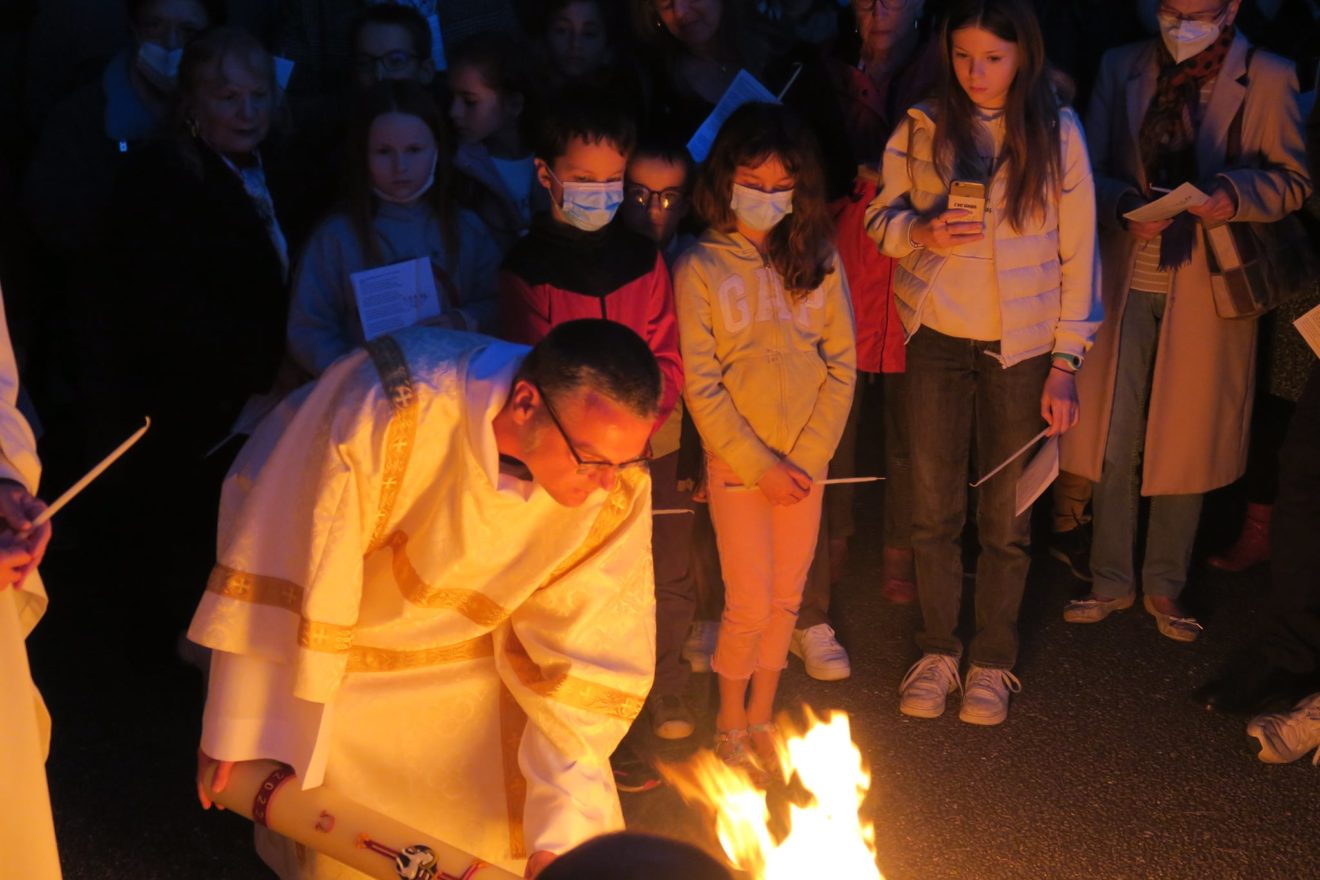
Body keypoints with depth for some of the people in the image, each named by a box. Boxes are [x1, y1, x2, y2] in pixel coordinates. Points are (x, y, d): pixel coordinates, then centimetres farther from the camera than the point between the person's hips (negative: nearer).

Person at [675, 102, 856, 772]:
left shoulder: (818, 260, 1)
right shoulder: (699, 268, -7)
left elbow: (842, 366, 2)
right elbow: (701, 386, -9)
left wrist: (806, 458, -7)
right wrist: (761, 465, -11)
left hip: (806, 460, 3)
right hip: (736, 461, -3)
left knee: (787, 597, 10)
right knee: (750, 605, -1)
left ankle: (761, 715, 29)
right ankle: (729, 723, 21)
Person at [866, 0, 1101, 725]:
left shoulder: (1057, 135, -3)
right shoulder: (921, 129, 0)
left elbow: (1076, 256, -1)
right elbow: (881, 215, 7)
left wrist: (1065, 364, -5)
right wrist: (921, 232, -17)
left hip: (1020, 347, -1)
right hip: (938, 339, 1)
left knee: (1006, 516, 7)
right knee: (934, 509, 7)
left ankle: (993, 662, 22)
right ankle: (937, 650, 24)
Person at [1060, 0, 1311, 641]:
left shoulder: (1267, 78, -2)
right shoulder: (1122, 68, 7)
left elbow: (1295, 179, 0)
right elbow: (1092, 169, 6)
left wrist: (1236, 195, -19)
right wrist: (1125, 205, -15)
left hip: (1207, 287, -2)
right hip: (1125, 280, 2)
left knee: (1186, 441, 6)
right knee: (1112, 437, 5)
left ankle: (1165, 588, 22)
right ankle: (1111, 582, 21)